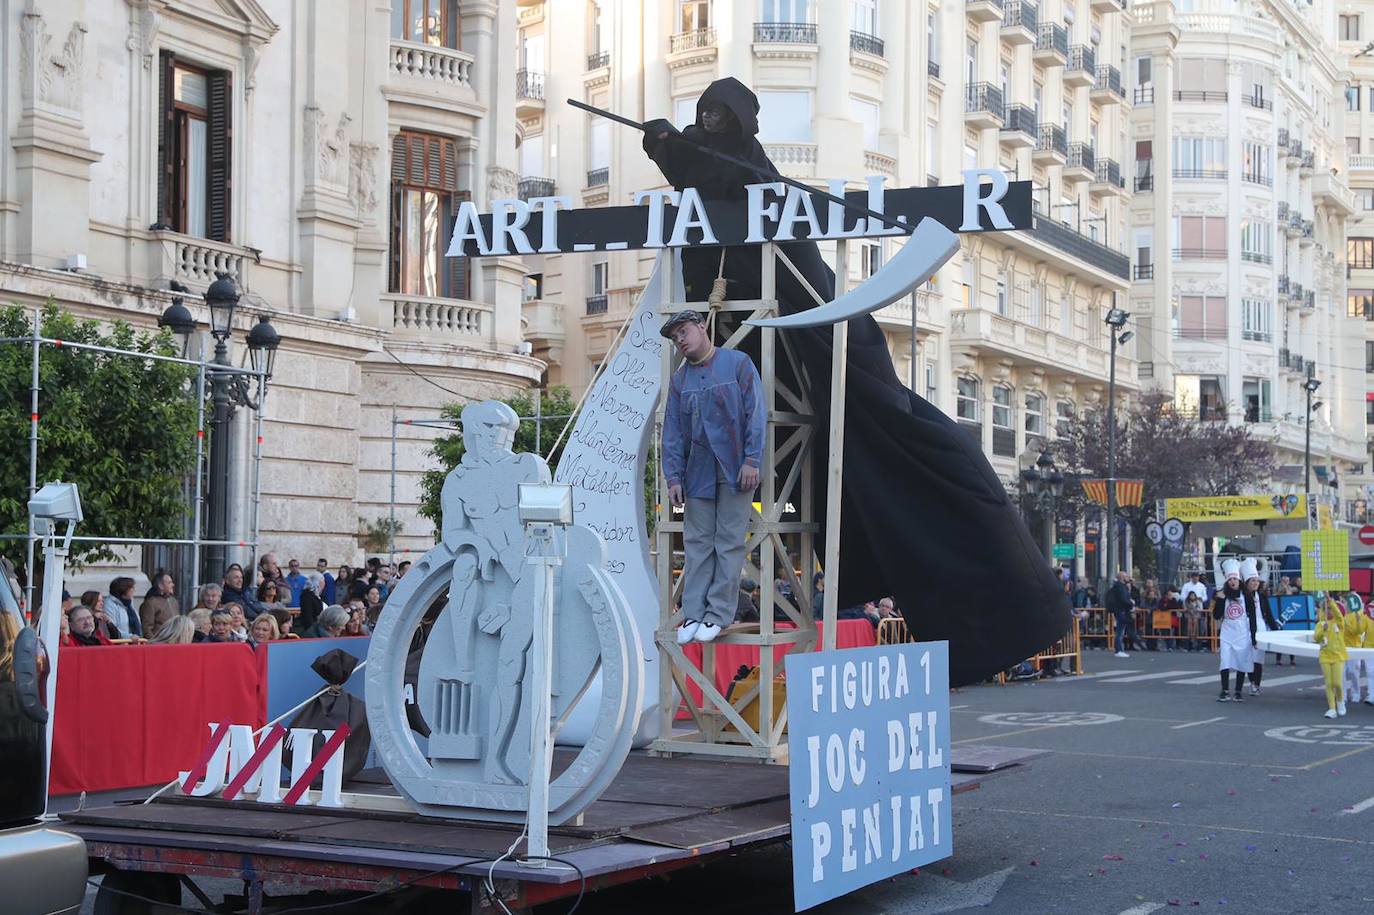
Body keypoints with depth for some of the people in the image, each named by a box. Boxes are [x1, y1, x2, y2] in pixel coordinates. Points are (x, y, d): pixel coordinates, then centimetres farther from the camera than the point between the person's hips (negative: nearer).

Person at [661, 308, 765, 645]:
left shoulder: (738, 364, 0)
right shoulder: (679, 379, 11)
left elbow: (756, 413, -4)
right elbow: (672, 433, 11)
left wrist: (752, 460, -12)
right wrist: (673, 477, 3)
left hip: (736, 471, -4)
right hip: (698, 473, 4)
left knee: (729, 544, -2)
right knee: (697, 544, 2)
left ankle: (718, 614, 2)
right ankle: (693, 614, 4)